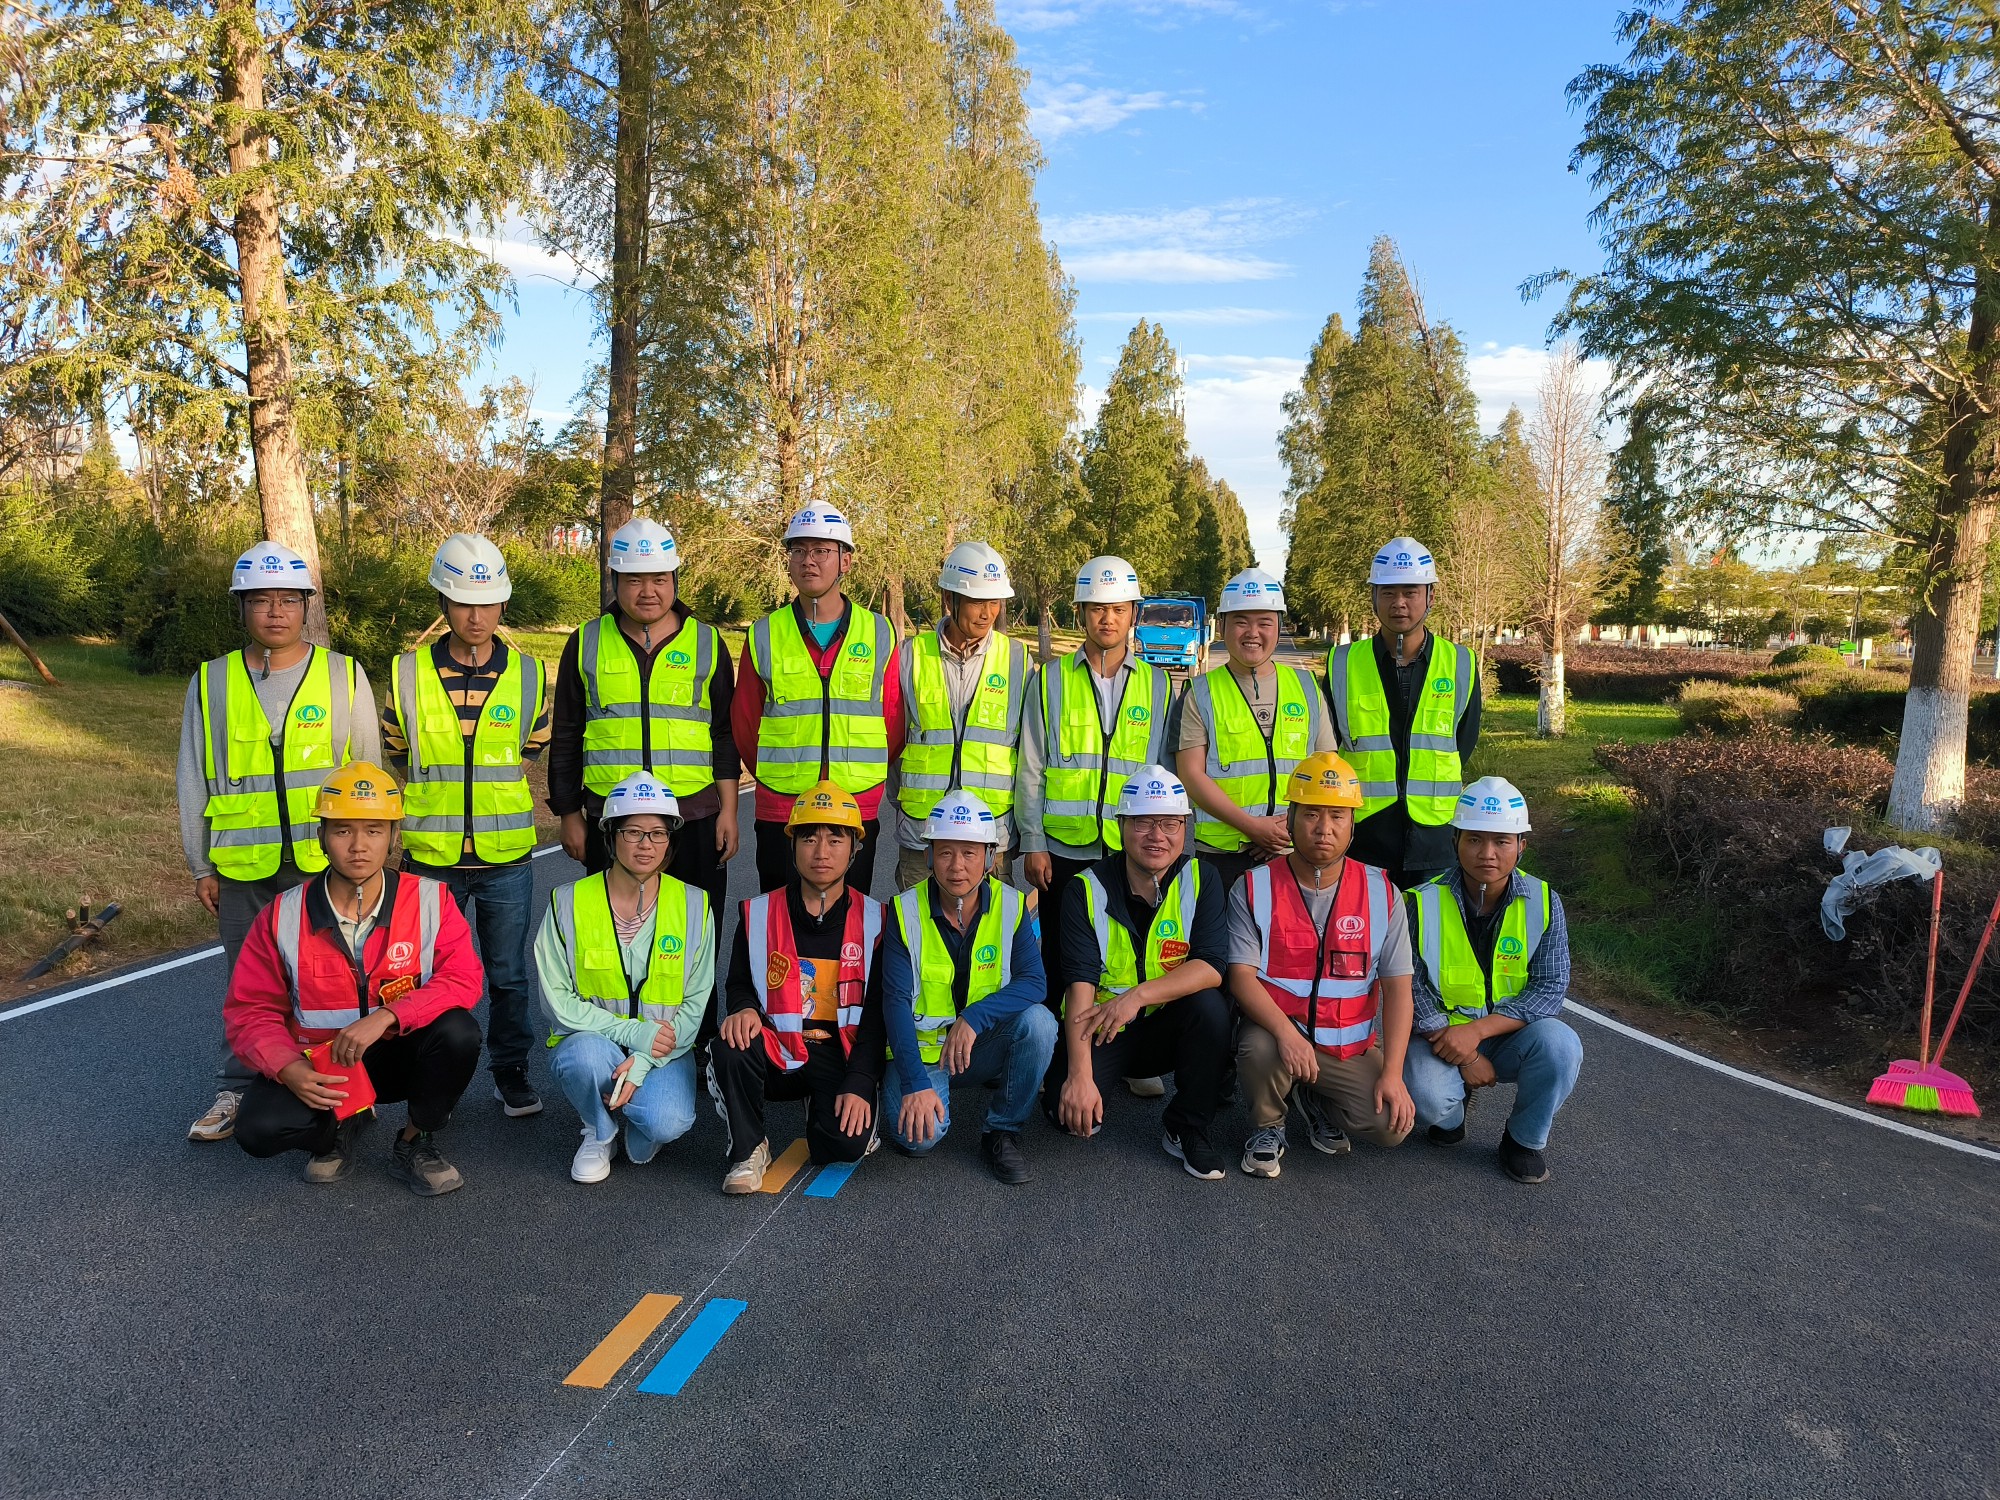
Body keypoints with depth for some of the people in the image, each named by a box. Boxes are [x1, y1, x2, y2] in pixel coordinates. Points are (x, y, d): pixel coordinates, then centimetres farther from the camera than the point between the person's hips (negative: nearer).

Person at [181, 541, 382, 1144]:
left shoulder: (344, 675, 1)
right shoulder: (211, 682, 6)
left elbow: (369, 772, 6)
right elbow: (193, 781, 10)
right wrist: (201, 866, 9)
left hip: (329, 862, -1)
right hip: (243, 868, 2)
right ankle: (240, 1089, 28)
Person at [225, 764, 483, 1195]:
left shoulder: (430, 899, -12)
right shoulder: (283, 915, -9)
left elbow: (463, 981, -18)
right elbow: (250, 1009, -5)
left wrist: (386, 1016, -32)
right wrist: (288, 1068, -23)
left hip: (400, 1055, 0)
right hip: (318, 1066, 1)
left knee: (458, 1031, -31)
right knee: (258, 1128, -27)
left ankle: (414, 1144, -3)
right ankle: (340, 1124, 10)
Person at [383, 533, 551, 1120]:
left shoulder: (527, 674, -1)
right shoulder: (408, 673, -3)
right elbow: (393, 751, 12)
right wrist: (436, 791, 13)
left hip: (507, 854, 0)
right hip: (430, 856, 0)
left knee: (509, 974, 10)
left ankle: (510, 1071, 26)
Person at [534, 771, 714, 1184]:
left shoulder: (694, 906, -2)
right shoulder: (569, 903, -4)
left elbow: (696, 1006, -3)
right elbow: (558, 1001, -7)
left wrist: (643, 1063, -17)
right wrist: (634, 1032, -20)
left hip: (663, 1050, 0)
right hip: (590, 1041, 0)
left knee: (668, 1122, -31)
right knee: (587, 1054, -36)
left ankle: (640, 1128, 9)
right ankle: (599, 1134, -2)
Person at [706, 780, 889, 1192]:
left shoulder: (874, 920, 1)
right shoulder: (758, 913, 4)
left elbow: (877, 1015, -1)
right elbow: (739, 985, 13)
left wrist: (859, 1085, -12)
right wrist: (745, 1010, -13)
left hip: (842, 1057, 0)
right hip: (778, 1055, 1)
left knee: (849, 1143, -25)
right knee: (729, 1047, -32)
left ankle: (822, 1110, 14)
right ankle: (748, 1149, -6)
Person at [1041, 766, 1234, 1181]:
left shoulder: (1200, 880, -8)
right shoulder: (1088, 890, -12)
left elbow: (1213, 966, -20)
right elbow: (1080, 985, -21)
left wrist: (1139, 995, -34)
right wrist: (1079, 1074, -32)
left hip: (1168, 1029, 1)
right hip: (1101, 1031, -1)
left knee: (1210, 1006, -30)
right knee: (1064, 1105, -26)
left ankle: (1188, 1131, -8)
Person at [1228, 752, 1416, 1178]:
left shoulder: (1382, 893, 0)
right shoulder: (1254, 888, -5)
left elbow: (1397, 988, -3)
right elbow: (1241, 977, -13)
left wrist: (1392, 1072, -13)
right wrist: (1287, 1032, -31)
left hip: (1351, 1048, 2)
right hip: (1277, 1032, -2)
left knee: (1393, 1125, -19)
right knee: (1258, 1048, -35)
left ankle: (1322, 1103, 15)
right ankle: (1267, 1127, 0)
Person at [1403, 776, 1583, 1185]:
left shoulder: (1543, 902, -7)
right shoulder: (1424, 902, -12)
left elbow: (1550, 989, -12)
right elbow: (1410, 988, -10)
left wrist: (1477, 1030, -24)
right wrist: (1464, 1057, -16)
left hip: (1512, 1033, 2)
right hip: (1441, 1034, -1)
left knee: (1560, 1046, -30)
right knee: (1427, 1096, -31)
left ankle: (1525, 1138, 0)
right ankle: (1448, 1115, 11)